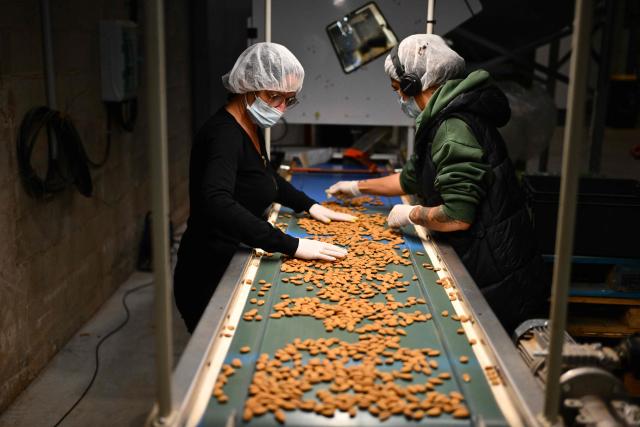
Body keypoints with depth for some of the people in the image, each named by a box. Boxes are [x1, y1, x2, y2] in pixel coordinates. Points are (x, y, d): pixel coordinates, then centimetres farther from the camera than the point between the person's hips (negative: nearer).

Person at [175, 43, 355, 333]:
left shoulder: (251, 129, 7)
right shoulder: (224, 134, -22)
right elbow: (216, 204, -39)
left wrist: (309, 205, 14)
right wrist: (292, 245, -39)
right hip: (210, 278, -9)